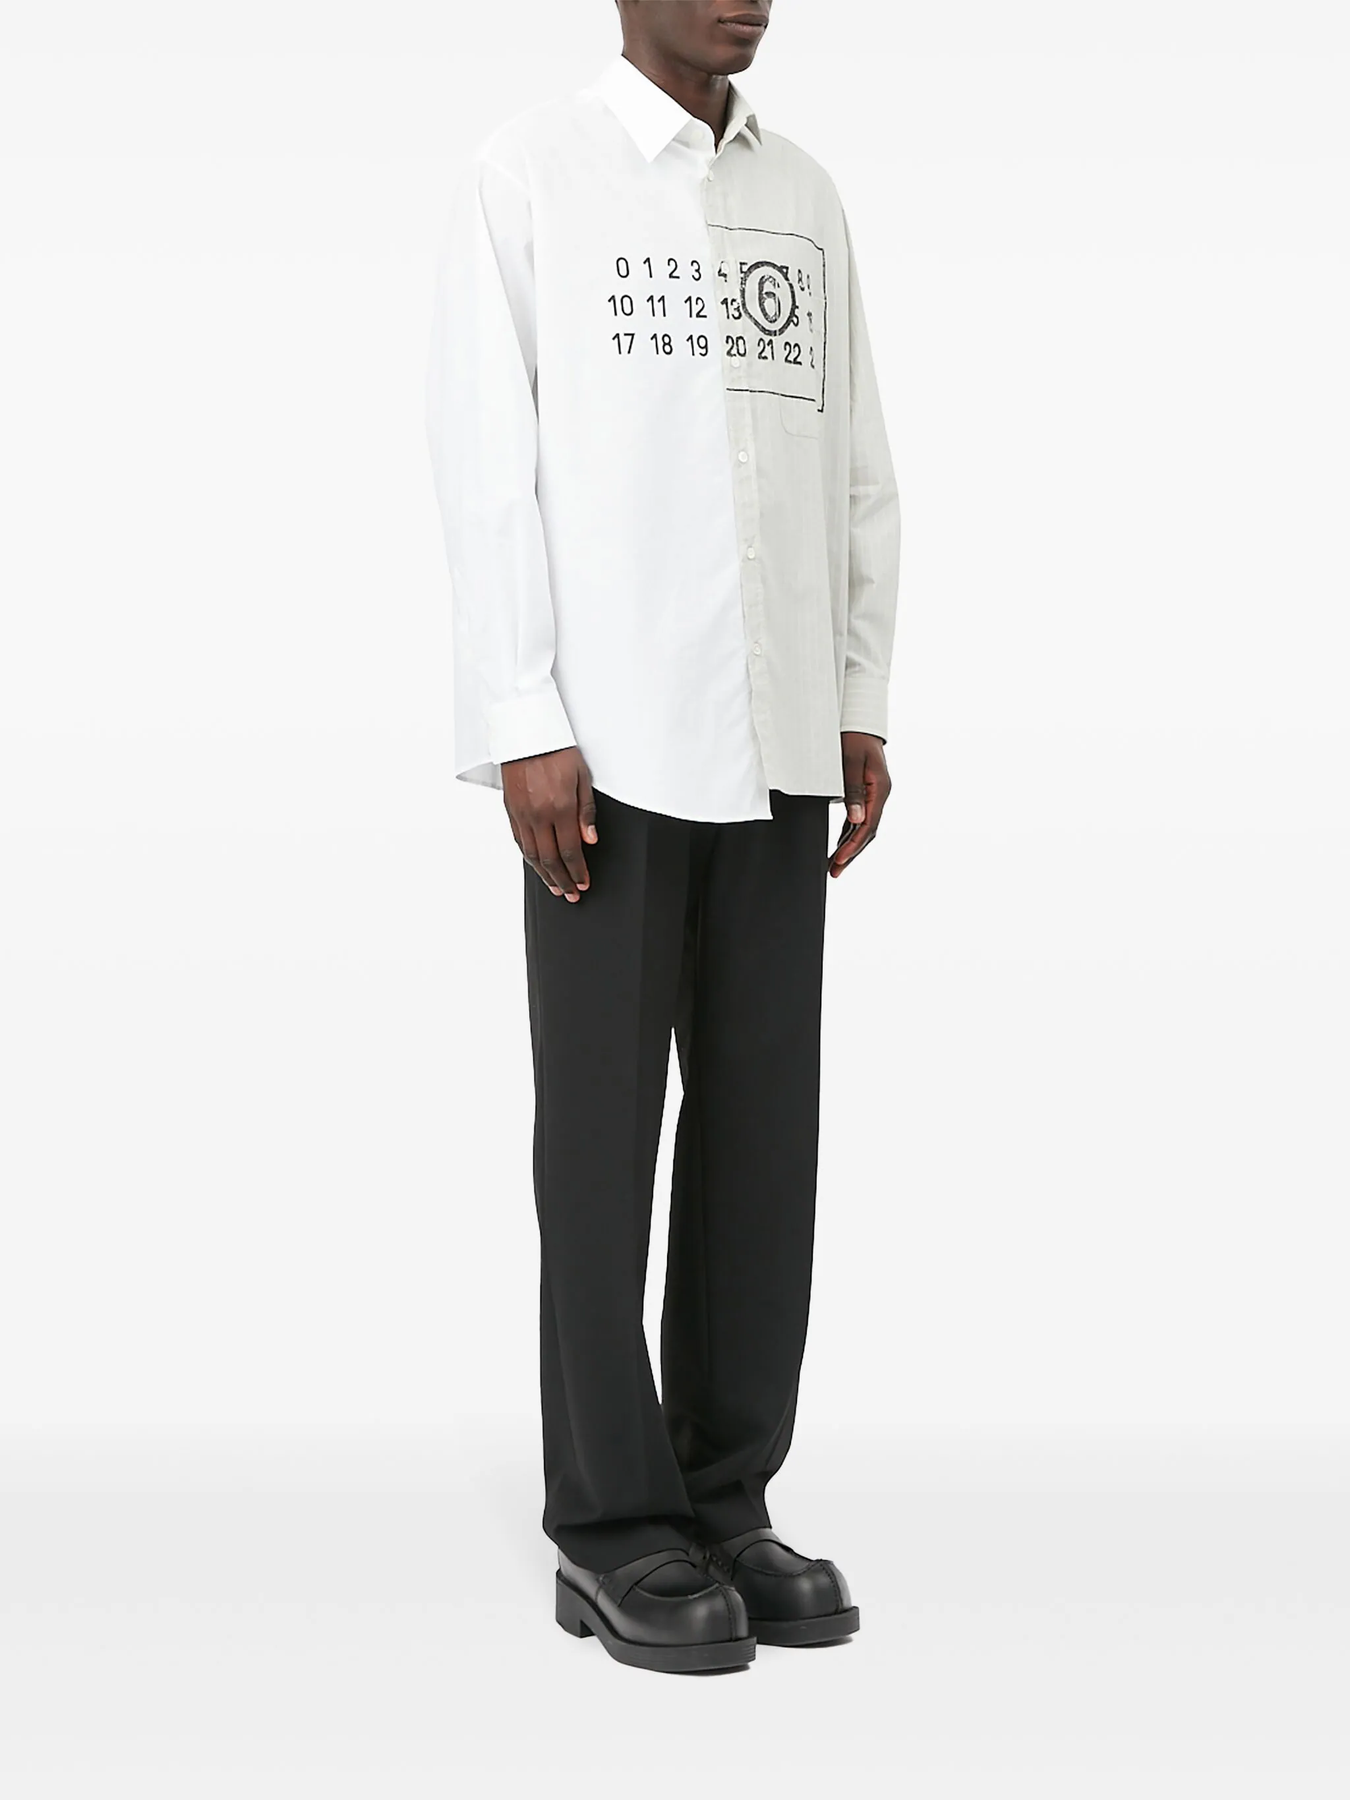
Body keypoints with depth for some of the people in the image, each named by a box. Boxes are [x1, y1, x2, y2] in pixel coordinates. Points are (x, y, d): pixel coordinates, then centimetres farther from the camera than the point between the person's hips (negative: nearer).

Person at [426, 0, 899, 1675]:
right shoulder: (522, 176, -1)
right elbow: (485, 463, -8)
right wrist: (524, 732, -15)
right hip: (608, 735, -5)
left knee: (762, 1114, 4)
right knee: (605, 1118, -2)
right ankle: (616, 1529, 6)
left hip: (770, 736, 6)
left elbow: (855, 471, 16)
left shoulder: (805, 199, 16)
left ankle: (723, 1498, 14)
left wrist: (861, 710, 8)